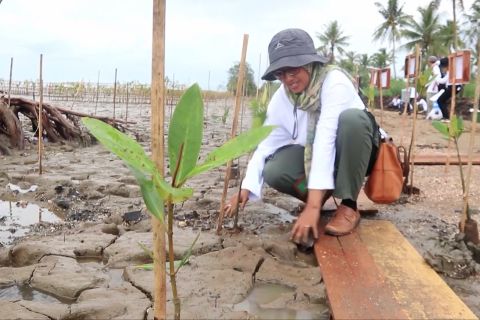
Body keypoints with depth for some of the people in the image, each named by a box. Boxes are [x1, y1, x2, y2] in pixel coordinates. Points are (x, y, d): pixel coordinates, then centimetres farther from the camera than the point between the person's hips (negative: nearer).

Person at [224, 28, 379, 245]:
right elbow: (267, 143, -9)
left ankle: (348, 206, -21)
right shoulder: (281, 99, -10)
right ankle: (325, 193, 5)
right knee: (274, 172, -25)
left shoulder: (334, 81, -28)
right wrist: (246, 188, -24)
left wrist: (313, 206, -44)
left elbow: (325, 138, -38)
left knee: (352, 117, -36)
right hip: (312, 156, 4)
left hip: (353, 153, -3)